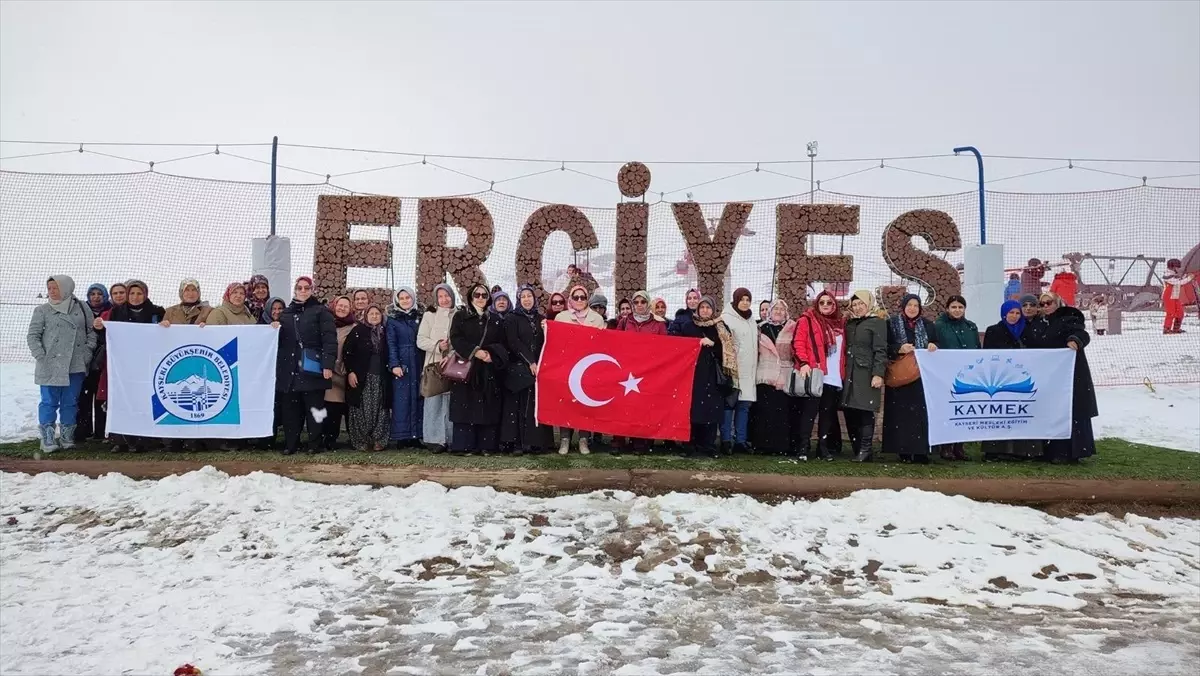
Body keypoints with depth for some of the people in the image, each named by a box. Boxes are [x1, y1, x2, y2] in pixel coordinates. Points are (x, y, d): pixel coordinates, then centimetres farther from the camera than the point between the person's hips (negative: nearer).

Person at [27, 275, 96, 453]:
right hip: (50, 366, -1)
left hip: (76, 366, 1)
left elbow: (91, 332, 9)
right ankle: (47, 439, 4)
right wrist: (41, 357, -7)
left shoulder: (81, 308, 6)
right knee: (49, 402, -1)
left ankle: (67, 437, 16)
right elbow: (33, 335, 4)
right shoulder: (42, 310, 4)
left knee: (71, 403, 8)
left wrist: (87, 352, -1)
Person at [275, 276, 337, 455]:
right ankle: (290, 444, 14)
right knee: (291, 408, 6)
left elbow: (329, 339, -8)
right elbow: (280, 339, 25)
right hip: (290, 369, 5)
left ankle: (315, 444, 7)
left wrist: (328, 364, -17)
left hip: (312, 368, -4)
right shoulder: (286, 313, 17)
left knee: (314, 408, 1)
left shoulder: (321, 311, 0)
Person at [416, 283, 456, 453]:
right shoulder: (430, 315, 6)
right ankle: (435, 439, 0)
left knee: (451, 402, 3)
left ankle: (451, 439, 8)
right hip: (434, 365, -1)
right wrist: (437, 345, -14)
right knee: (434, 402, -4)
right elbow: (420, 340, 2)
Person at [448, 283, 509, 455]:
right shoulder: (460, 316, 6)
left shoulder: (495, 319, 14)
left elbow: (501, 343, 9)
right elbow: (456, 339, -5)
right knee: (466, 407, -5)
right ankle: (466, 445, -3)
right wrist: (475, 352, -17)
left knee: (488, 407, 0)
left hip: (489, 370, 2)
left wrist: (491, 354, -11)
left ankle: (486, 445, 4)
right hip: (466, 367, -2)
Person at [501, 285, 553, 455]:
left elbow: (545, 343, 13)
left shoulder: (541, 319, 15)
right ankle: (518, 442, -5)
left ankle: (537, 442, 3)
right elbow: (513, 343, -7)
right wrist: (530, 362, -14)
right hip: (519, 368, -3)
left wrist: (546, 331, -7)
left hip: (539, 368, 3)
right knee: (520, 405, -6)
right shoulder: (512, 319, 3)